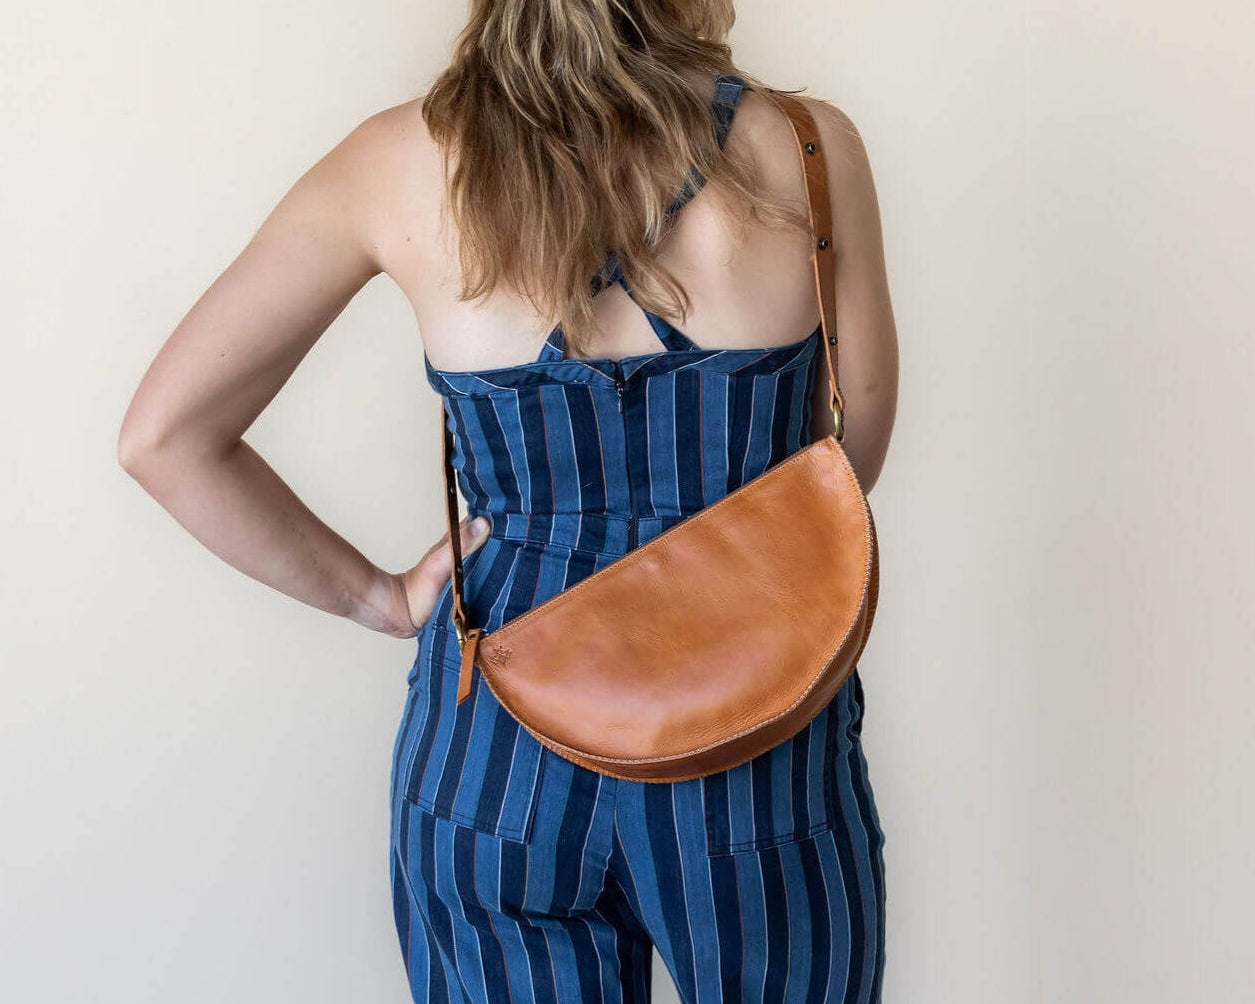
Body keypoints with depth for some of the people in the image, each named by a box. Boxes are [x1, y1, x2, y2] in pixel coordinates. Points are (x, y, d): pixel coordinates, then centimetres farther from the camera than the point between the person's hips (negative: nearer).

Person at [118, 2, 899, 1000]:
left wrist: (381, 598, 4)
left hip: (495, 763, 1)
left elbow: (163, 437, -3)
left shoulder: (400, 162, -6)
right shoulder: (805, 146, -10)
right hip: (760, 776, -1)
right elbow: (857, 453, 3)